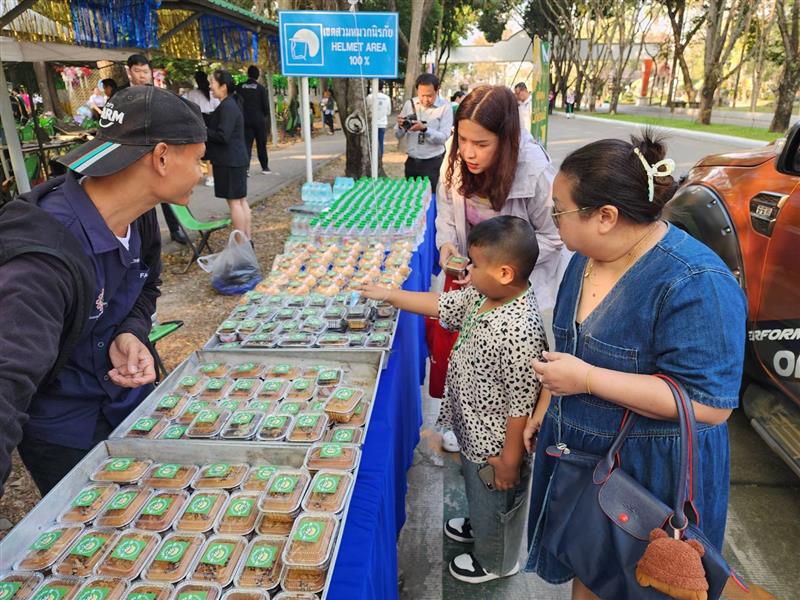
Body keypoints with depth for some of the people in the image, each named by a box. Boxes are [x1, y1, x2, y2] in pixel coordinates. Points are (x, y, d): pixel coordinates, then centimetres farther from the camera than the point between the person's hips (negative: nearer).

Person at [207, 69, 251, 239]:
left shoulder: (227, 106, -17)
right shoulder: (229, 104, 14)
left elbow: (222, 135, -22)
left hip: (230, 161, -10)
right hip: (236, 159, 10)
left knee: (234, 201, -6)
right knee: (241, 200, 11)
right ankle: (246, 239, 17)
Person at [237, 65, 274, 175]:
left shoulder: (240, 87, 0)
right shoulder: (261, 88, -5)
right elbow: (266, 105, -5)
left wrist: (240, 116, 14)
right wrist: (265, 116, 12)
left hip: (245, 120, 1)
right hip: (259, 119, -1)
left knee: (246, 144, 1)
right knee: (261, 144, 10)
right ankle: (265, 167, 18)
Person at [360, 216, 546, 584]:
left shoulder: (521, 332, -37)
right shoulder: (479, 297, -10)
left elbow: (522, 404, -30)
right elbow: (438, 305, 6)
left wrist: (509, 459, -20)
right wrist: (388, 295, 8)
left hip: (496, 445, -8)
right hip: (472, 430, 8)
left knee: (495, 503, 21)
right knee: (476, 491, 34)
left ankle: (494, 561, 49)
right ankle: (478, 525, 63)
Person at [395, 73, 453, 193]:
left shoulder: (445, 107, -7)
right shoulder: (409, 104, 4)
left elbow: (443, 138, -16)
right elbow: (398, 136, 6)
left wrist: (424, 129, -30)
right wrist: (400, 126, -16)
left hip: (434, 164, -4)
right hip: (411, 162, 4)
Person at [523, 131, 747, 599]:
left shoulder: (697, 283, -27)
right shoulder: (588, 256, -1)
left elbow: (711, 404, -28)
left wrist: (587, 379, -29)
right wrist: (547, 405, 13)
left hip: (650, 473, -6)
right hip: (579, 454, 7)